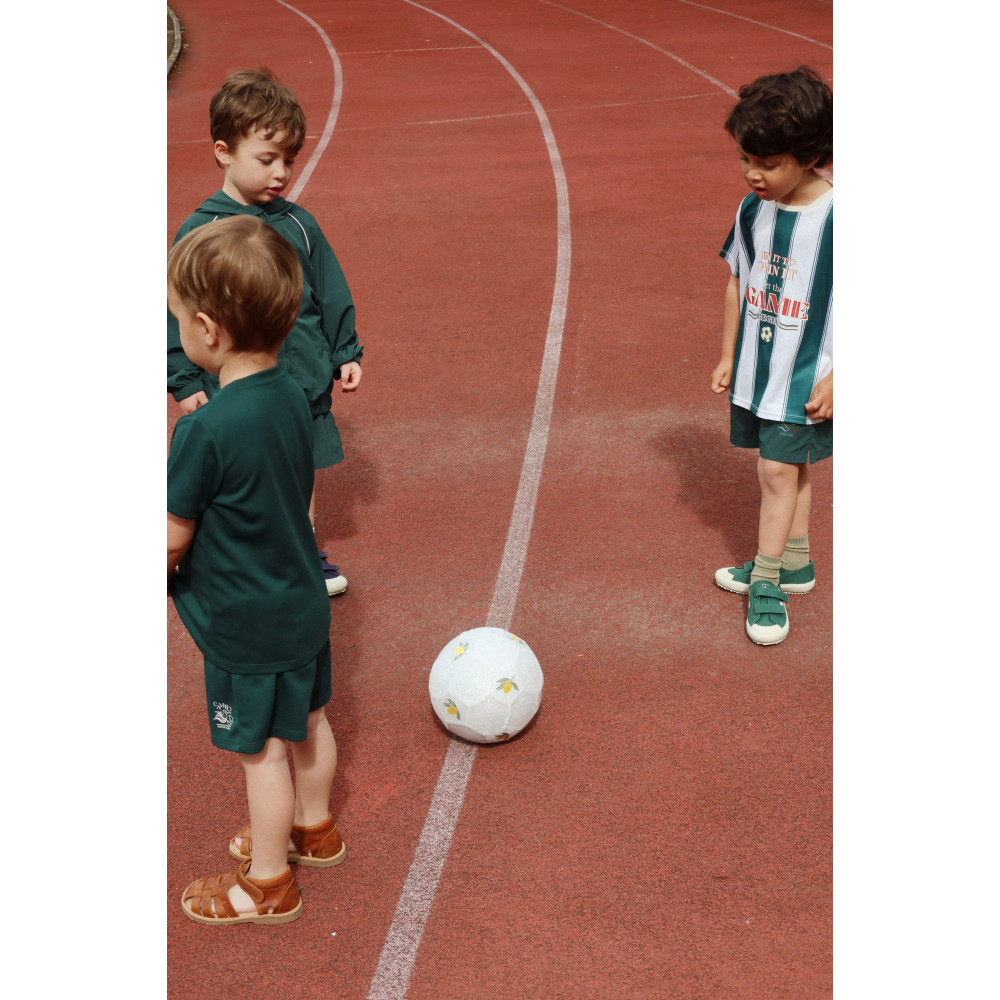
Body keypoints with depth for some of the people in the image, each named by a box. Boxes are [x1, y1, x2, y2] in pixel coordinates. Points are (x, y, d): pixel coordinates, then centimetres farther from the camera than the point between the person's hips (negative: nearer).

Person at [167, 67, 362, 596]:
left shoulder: (297, 224, 0)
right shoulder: (199, 231, -10)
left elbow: (331, 293, 10)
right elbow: (178, 314, -5)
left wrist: (345, 353, 9)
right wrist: (185, 381, -6)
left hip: (304, 381, 4)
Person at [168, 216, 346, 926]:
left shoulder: (206, 431, -29)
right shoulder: (292, 396, -5)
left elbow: (173, 539, -19)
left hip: (246, 627, -8)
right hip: (303, 603, 8)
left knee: (261, 751, 9)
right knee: (309, 722, 24)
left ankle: (268, 884, 28)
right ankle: (314, 829, 47)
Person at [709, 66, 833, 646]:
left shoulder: (835, 218, -19)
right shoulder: (753, 211, -2)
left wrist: (834, 378, -15)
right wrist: (727, 356, 14)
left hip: (807, 376, -5)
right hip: (756, 369, 6)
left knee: (778, 468, -2)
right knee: (788, 467, 17)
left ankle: (767, 579, 13)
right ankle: (795, 563, 32)